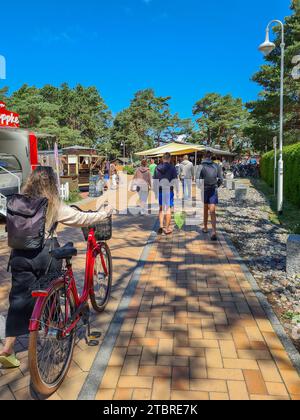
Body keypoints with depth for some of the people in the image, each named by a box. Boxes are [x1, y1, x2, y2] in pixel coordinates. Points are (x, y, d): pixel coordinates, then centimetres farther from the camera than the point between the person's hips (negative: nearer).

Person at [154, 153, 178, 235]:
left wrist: (156, 191, 16)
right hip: (169, 191, -3)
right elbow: (175, 180, -7)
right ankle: (167, 228, 6)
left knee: (161, 209, 16)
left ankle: (161, 226, 10)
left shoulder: (157, 168, 4)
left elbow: (155, 181, 8)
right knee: (168, 209, 3)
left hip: (160, 191, 3)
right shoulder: (172, 167, -6)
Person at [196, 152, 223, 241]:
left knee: (205, 210, 17)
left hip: (204, 190, 0)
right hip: (213, 190, 1)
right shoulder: (216, 166, 0)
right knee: (212, 212, -5)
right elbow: (221, 179, 0)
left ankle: (205, 228, 33)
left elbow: (198, 179, -13)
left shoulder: (201, 167, -6)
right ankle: (214, 232, -18)